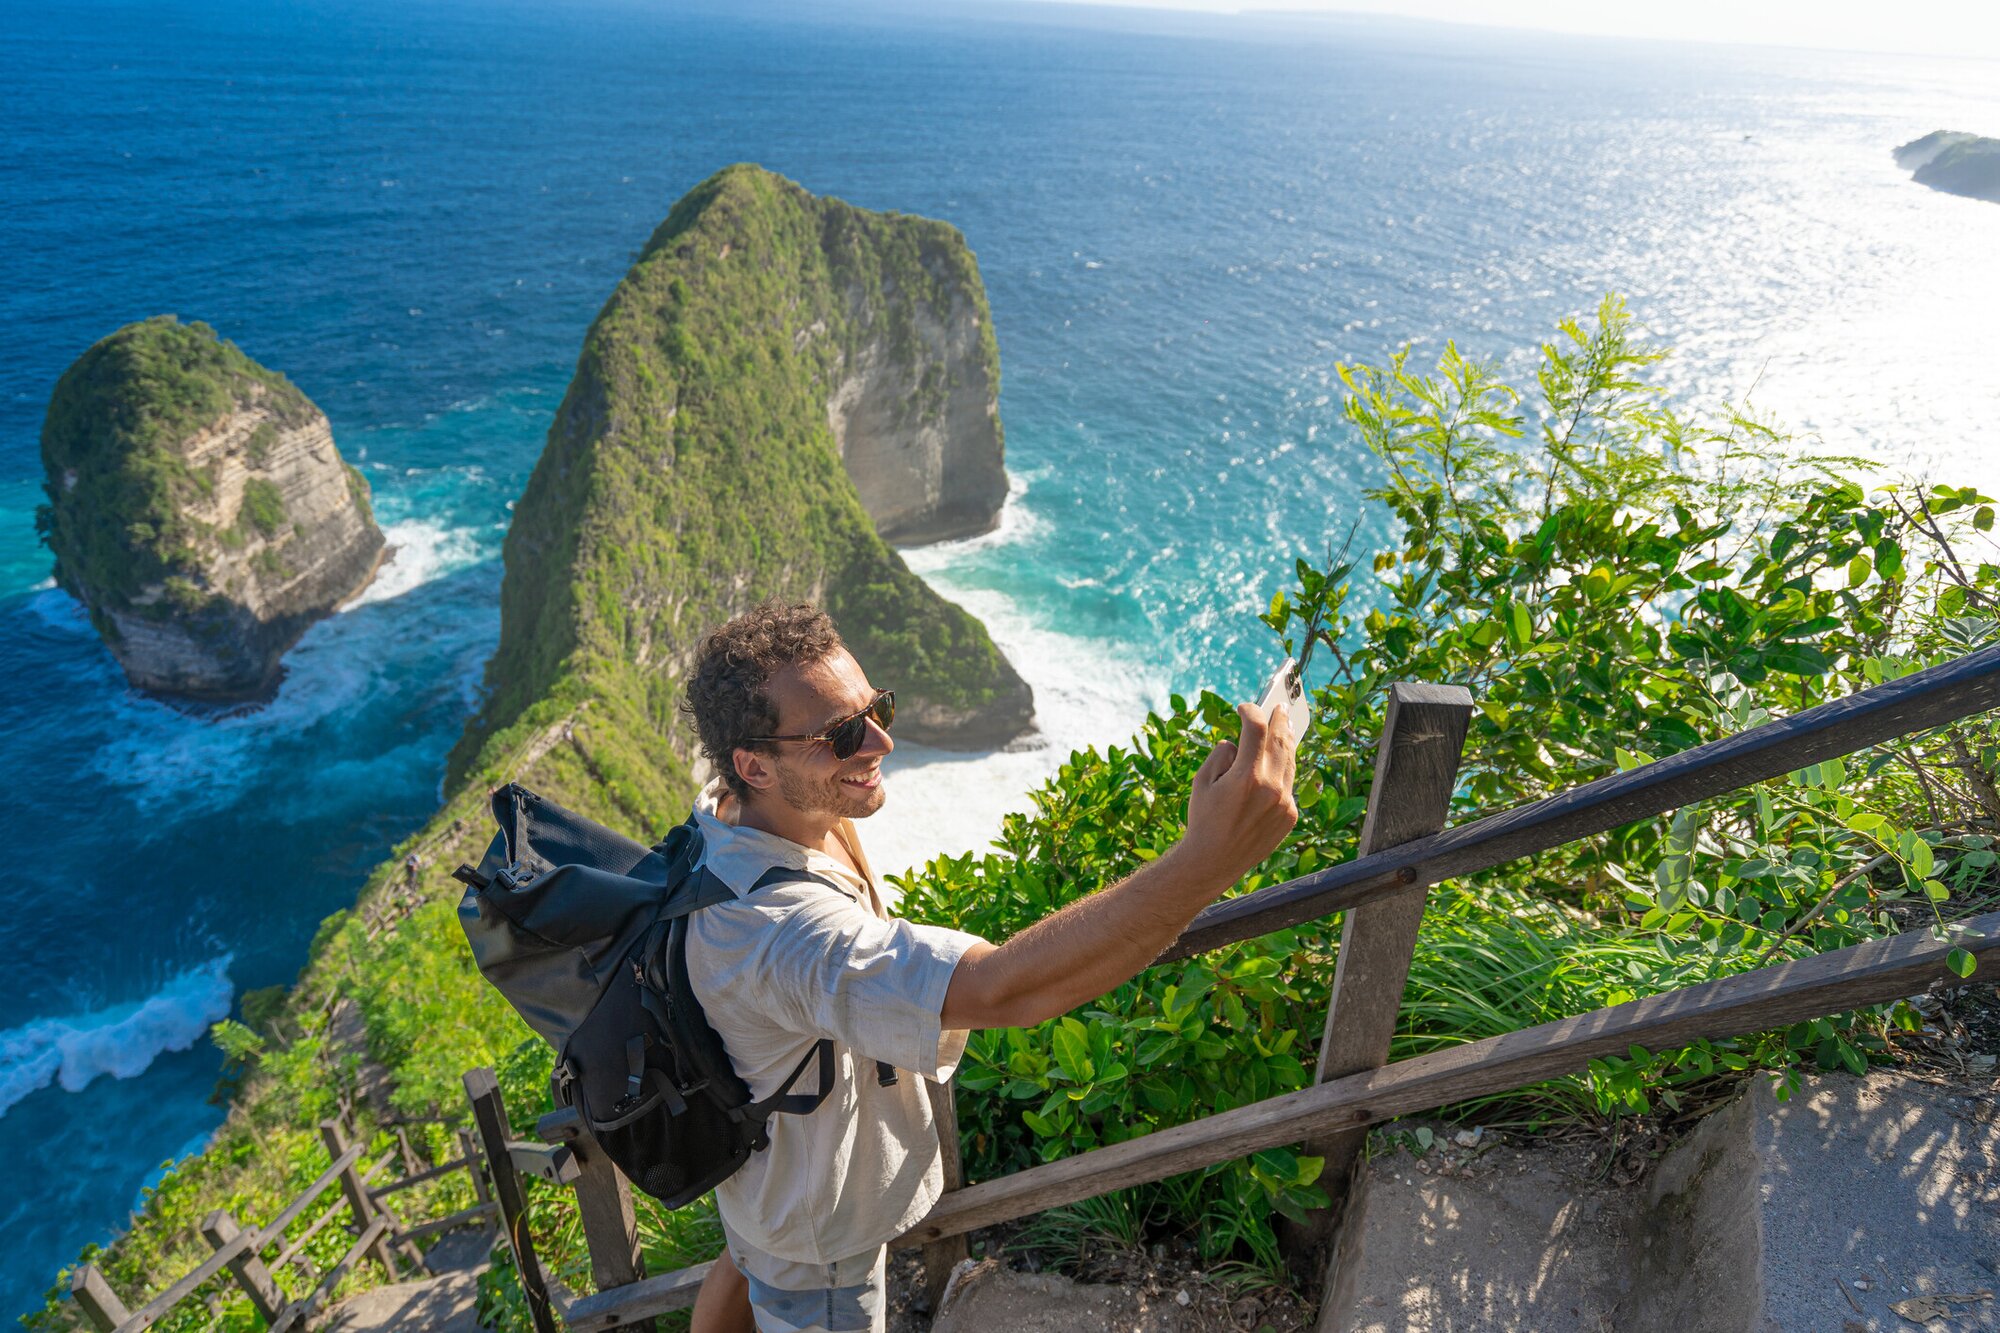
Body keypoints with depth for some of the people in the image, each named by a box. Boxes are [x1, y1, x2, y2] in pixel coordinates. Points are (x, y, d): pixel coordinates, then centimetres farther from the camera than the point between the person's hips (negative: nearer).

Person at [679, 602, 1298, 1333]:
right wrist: (1212, 856, -69)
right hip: (813, 1215, -8)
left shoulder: (730, 810, -17)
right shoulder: (778, 923, -49)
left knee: (743, 1267, 36)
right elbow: (999, 990, -61)